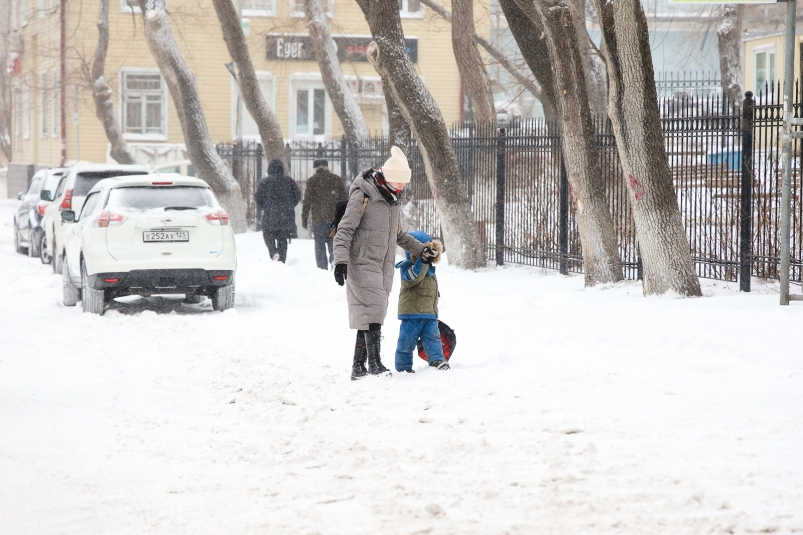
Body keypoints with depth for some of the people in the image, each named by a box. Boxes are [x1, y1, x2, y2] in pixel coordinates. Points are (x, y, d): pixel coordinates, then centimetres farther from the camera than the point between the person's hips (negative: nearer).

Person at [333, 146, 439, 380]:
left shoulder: (393, 199, 15)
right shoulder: (363, 196, -10)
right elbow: (345, 230, -13)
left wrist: (420, 249, 27)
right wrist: (341, 260, -22)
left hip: (383, 267, 7)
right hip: (362, 263, -7)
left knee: (370, 315, 5)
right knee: (372, 309, -17)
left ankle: (358, 366, 9)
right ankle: (374, 363, -16)